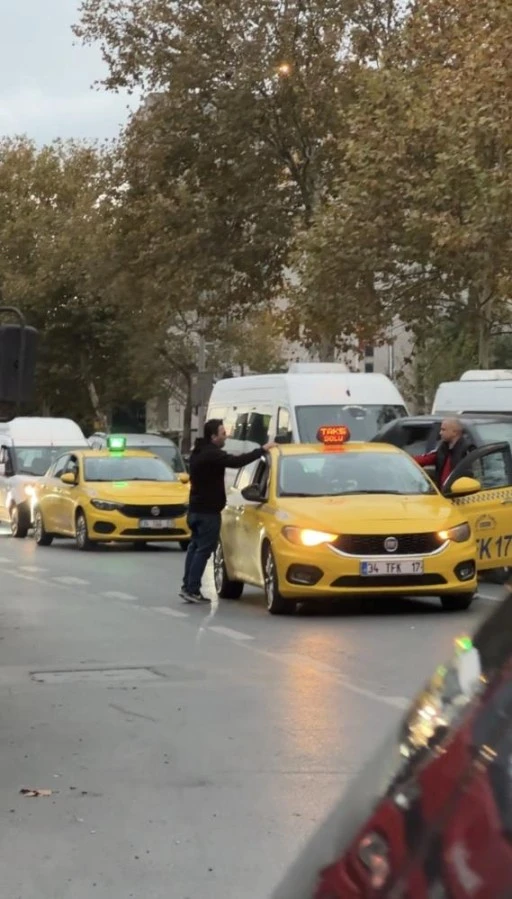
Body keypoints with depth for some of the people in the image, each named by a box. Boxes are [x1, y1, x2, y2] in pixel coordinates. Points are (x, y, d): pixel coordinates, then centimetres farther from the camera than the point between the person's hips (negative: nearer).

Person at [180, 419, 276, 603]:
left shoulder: (199, 452, 13)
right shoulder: (212, 454, -19)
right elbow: (237, 462, -29)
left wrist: (233, 458, 9)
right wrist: (262, 450, -25)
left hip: (196, 508, 10)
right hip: (208, 511, -10)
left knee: (195, 547, 16)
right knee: (203, 550, -7)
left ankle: (187, 586, 18)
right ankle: (192, 590, -9)